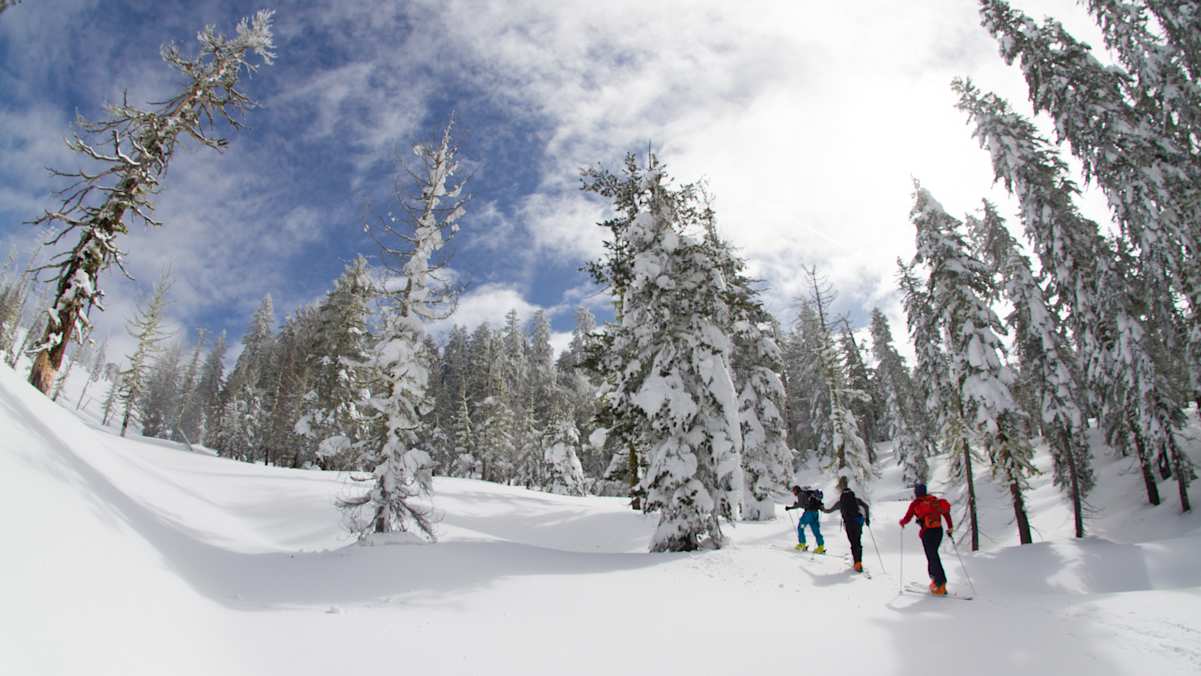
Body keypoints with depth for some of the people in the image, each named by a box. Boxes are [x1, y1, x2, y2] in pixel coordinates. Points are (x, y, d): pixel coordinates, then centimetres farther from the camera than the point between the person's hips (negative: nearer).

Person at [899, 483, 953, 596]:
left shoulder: (915, 504, -2)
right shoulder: (934, 499, 11)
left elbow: (907, 518, 1)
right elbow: (946, 511, 8)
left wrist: (901, 522, 22)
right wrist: (950, 527, 14)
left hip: (927, 532, -5)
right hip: (939, 530, 5)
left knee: (933, 557, -1)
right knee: (933, 555, 19)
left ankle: (941, 585, -2)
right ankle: (935, 580, 20)